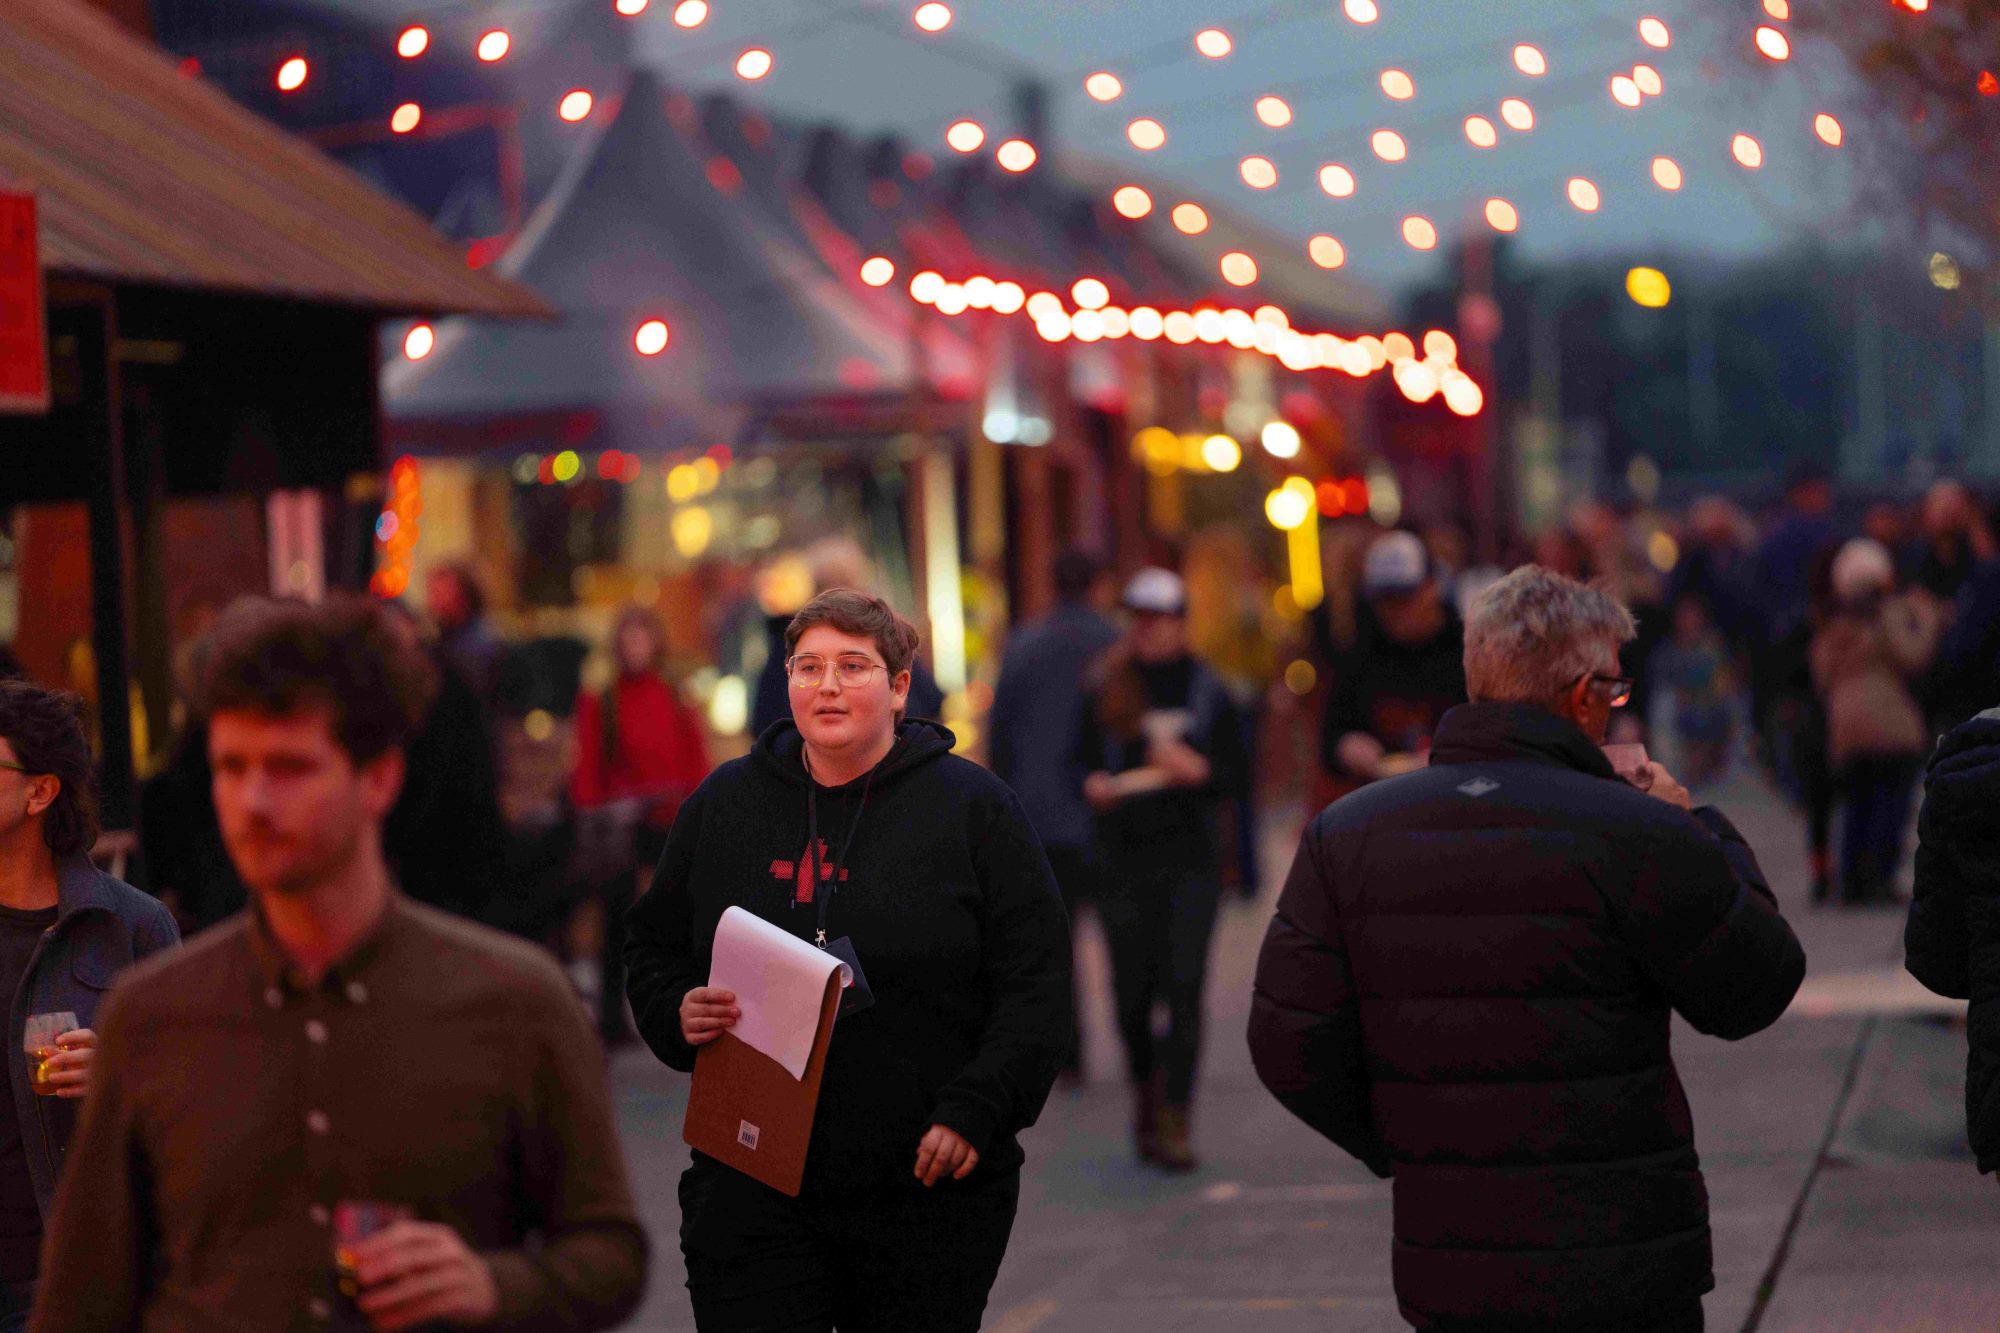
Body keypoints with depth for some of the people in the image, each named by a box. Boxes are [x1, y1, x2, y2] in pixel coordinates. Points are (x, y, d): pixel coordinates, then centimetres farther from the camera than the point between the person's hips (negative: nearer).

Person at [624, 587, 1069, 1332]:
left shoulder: (974, 807, 1)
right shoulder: (724, 804, 10)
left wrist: (975, 1112, -13)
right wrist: (680, 1014, -4)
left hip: (928, 1188, -1)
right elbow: (651, 948, 19)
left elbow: (1035, 984, -2)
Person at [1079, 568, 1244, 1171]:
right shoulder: (1107, 689, 7)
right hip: (1124, 858, 1)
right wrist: (1092, 786, -9)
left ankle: (1176, 1121, -9)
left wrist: (1198, 771, -13)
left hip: (1190, 856, -1)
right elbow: (1083, 760, 12)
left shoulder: (1206, 691, 4)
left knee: (1184, 985, -10)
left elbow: (1235, 772, 6)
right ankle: (1147, 1092, 30)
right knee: (1132, 990, 4)